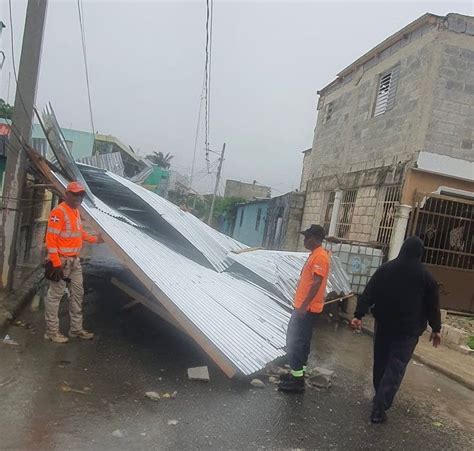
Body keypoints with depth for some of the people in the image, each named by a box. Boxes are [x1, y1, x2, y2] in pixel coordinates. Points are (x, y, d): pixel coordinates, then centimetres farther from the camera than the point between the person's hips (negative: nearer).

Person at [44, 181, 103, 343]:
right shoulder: (59, 212, -15)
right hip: (61, 261, -9)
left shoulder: (76, 211, 12)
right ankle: (52, 331, 13)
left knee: (78, 293, 14)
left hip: (75, 260, 9)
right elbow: (51, 239, -19)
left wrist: (94, 239, 30)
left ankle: (76, 328, 25)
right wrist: (56, 263, -23)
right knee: (55, 295, 2)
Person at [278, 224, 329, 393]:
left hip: (307, 308, -10)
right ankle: (298, 373, 27)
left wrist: (304, 305, -26)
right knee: (300, 341, 17)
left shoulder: (320, 256, -18)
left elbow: (316, 283, -25)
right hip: (303, 306, 10)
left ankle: (297, 381, 3)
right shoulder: (314, 255, 14)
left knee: (295, 342, -5)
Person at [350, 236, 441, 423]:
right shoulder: (426, 276, -4)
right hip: (409, 330, -3)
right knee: (395, 368, -2)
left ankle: (380, 398, 33)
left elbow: (368, 294, -3)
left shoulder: (385, 269, 2)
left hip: (383, 325, 3)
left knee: (380, 362, 18)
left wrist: (359, 315, -3)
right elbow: (432, 306, 1)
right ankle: (379, 407, -8)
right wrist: (436, 328, 11)